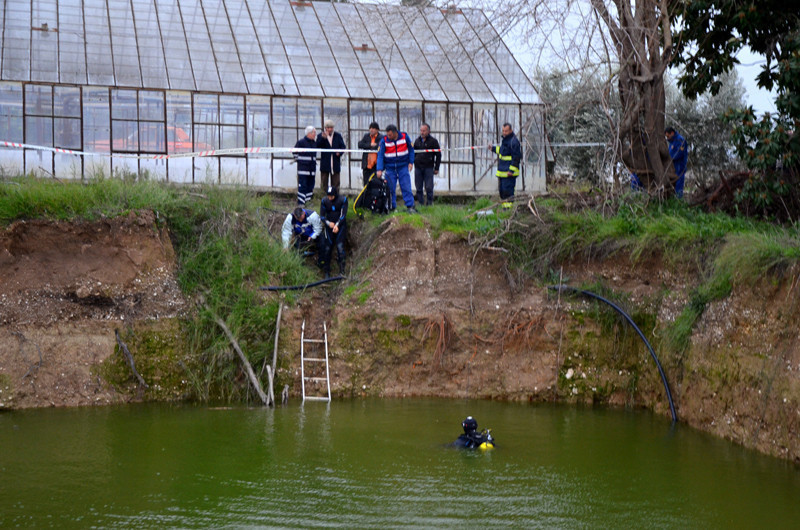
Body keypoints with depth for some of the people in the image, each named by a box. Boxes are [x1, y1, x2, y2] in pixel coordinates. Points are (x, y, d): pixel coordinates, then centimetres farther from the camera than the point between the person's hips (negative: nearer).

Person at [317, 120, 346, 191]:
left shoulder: (338, 136, 10)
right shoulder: (321, 135, 3)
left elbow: (343, 146, 7)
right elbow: (317, 146, -10)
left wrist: (339, 152, -13)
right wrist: (323, 138, -23)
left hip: (335, 163, 2)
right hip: (325, 163, -2)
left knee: (335, 183, 3)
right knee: (324, 183, 3)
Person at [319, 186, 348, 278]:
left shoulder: (343, 200, -11)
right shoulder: (324, 201, -4)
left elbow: (343, 215, -13)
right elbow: (322, 216, -1)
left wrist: (337, 225, -25)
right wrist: (328, 223, -19)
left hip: (340, 226, -2)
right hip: (329, 226, 2)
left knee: (340, 246, -14)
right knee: (327, 248, -1)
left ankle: (342, 272, -10)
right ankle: (326, 272, 9)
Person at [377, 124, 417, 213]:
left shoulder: (405, 137, -6)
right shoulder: (384, 140, -9)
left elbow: (411, 149, 8)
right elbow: (380, 155, -10)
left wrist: (411, 162, 1)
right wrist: (379, 169, -19)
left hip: (403, 166, 0)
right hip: (389, 168, 0)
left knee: (406, 187, -5)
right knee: (390, 188, 0)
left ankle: (410, 206, -3)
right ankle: (391, 207, 8)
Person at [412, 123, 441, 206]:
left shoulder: (433, 141, 2)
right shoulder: (417, 141, 14)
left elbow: (438, 155, 3)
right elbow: (413, 153, 22)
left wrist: (436, 168, -1)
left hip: (428, 168, -4)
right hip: (418, 167, 4)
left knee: (429, 187, -6)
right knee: (419, 188, 3)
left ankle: (430, 203, 3)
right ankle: (421, 204, 10)